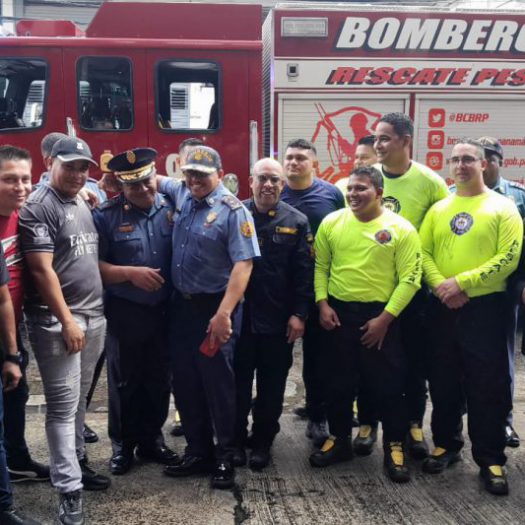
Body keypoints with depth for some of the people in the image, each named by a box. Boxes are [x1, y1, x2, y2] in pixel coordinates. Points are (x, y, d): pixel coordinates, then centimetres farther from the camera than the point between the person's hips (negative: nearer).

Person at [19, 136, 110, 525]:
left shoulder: (84, 205, 15)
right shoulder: (39, 207, -10)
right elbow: (42, 269, -16)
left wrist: (91, 315, 15)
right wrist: (67, 321, -17)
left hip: (94, 317, 8)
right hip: (58, 321, -7)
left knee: (80, 400, 17)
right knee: (63, 406, -4)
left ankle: (77, 461, 31)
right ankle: (70, 490, 0)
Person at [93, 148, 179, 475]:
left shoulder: (171, 209, 1)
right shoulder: (106, 216, -8)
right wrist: (131, 273, -22)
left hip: (164, 311, 3)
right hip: (125, 312, -3)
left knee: (159, 380, 14)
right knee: (125, 382, 10)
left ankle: (151, 439, 32)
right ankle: (122, 444, 27)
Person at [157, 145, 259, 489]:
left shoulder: (233, 211, -14)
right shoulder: (181, 194, 7)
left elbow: (243, 264, -20)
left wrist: (224, 313, -26)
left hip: (215, 309, -7)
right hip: (182, 306, 7)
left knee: (218, 383, 2)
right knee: (185, 382, 12)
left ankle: (225, 458, 17)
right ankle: (197, 451, 27)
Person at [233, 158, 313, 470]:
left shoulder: (296, 222, 1)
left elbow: (305, 273, -1)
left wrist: (299, 314, -6)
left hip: (278, 319, 0)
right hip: (238, 314, 0)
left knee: (272, 384, 11)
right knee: (238, 381, 9)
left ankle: (263, 442, 25)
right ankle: (236, 440, 23)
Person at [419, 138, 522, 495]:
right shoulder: (438, 209, 10)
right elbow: (423, 252, 5)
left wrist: (462, 282, -16)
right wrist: (441, 286, -13)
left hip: (485, 307, -4)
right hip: (442, 307, 4)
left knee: (488, 387, 0)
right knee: (443, 382, 12)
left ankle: (491, 459, 12)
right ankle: (446, 445, 28)